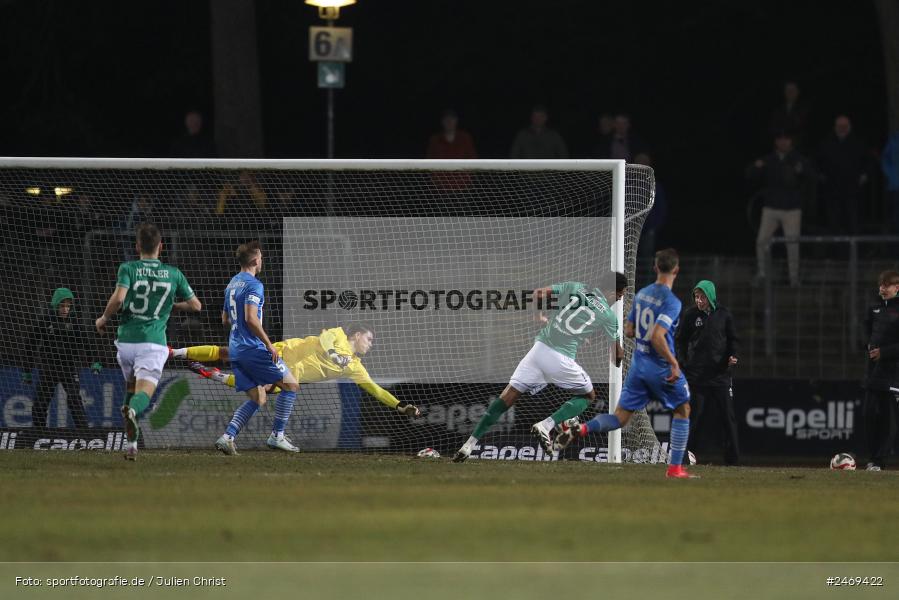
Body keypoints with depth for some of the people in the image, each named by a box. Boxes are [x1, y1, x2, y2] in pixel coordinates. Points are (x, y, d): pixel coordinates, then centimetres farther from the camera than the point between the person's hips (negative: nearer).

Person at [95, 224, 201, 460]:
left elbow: (118, 299, -16)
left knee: (131, 386, 24)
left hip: (127, 340, 1)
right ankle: (133, 411, -51)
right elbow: (195, 305, 14)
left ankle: (131, 444, 19)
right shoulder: (173, 274, 8)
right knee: (144, 392, -13)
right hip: (154, 343, -1)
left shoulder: (128, 269, 0)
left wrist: (103, 319, 2)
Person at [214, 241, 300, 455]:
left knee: (257, 399, 11)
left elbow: (225, 320, 24)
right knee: (290, 385, 1)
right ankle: (277, 436, -1)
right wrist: (269, 343, -17)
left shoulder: (232, 284, 16)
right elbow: (251, 318, -23)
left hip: (235, 349, 9)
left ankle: (227, 437, -5)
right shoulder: (254, 285, -12)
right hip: (253, 348, -9)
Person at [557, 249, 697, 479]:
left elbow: (629, 331, 13)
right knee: (683, 410, 15)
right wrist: (673, 363, -20)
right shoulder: (671, 302, -18)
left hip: (638, 364, 6)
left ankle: (581, 429, -19)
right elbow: (657, 336, -28)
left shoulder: (641, 294, 6)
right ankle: (675, 468, 14)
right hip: (661, 369, -6)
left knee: (620, 418, 8)